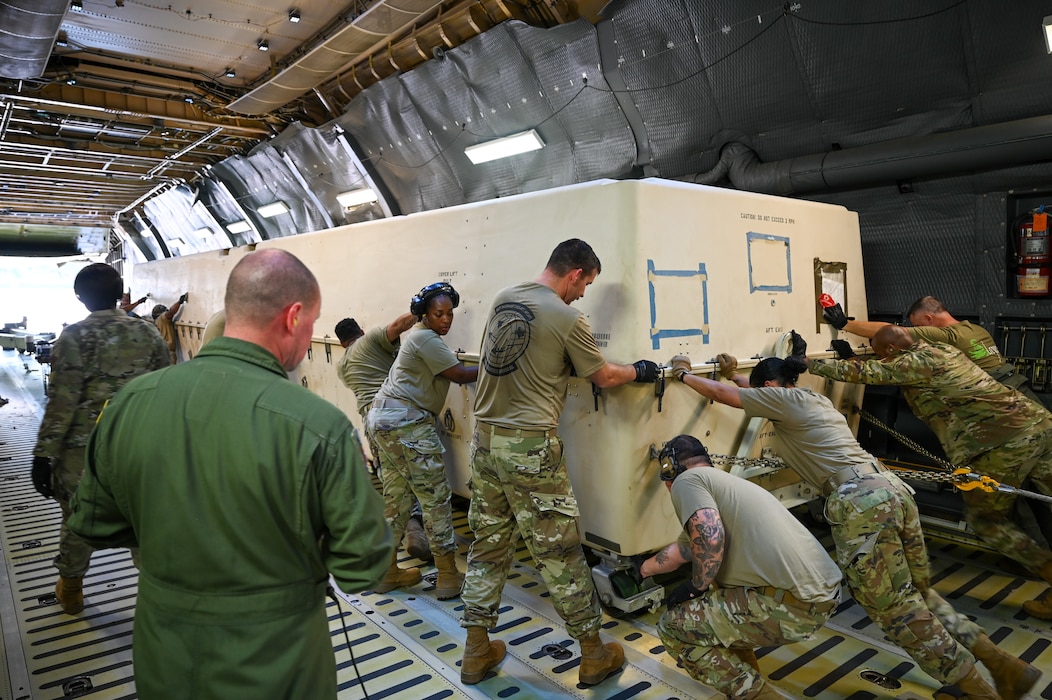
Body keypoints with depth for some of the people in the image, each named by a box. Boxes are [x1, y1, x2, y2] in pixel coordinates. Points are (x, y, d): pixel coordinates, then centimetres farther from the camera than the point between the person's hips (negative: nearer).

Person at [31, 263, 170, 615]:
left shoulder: (74, 337, -10)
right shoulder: (149, 333, 1)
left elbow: (62, 403, -13)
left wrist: (43, 455, -7)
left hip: (83, 452, -2)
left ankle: (70, 591, 35)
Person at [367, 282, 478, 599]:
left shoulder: (419, 334, 17)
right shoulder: (426, 339, -13)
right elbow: (460, 374, -13)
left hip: (383, 418, 10)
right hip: (407, 423, -10)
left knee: (396, 496, 15)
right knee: (436, 497, -3)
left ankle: (387, 571, 23)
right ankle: (448, 577, 4)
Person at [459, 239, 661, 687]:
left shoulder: (502, 298, 9)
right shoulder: (568, 319, -10)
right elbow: (603, 378, 2)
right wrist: (639, 371, 20)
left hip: (485, 439, 7)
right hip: (530, 447, -6)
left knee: (488, 544, 16)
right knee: (559, 552, 5)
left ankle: (476, 652, 26)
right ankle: (593, 654, 22)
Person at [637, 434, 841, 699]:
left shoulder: (686, 480, -2)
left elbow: (710, 538, -22)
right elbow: (682, 549, 41)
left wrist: (696, 586, -3)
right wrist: (645, 568, 57)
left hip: (795, 602, -10)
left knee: (674, 628, 1)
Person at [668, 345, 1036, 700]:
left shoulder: (786, 399, 0)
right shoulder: (814, 399, 24)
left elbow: (719, 393, 4)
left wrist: (684, 373, 17)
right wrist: (734, 374, 45)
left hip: (861, 501, -10)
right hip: (892, 489, 10)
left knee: (895, 608, 2)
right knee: (918, 596, 19)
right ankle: (1006, 666, 22)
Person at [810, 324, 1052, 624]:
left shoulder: (912, 363, -4)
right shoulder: (943, 349, 21)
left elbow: (857, 372, -4)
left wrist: (805, 361, 7)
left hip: (999, 445, -8)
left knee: (985, 519, 12)